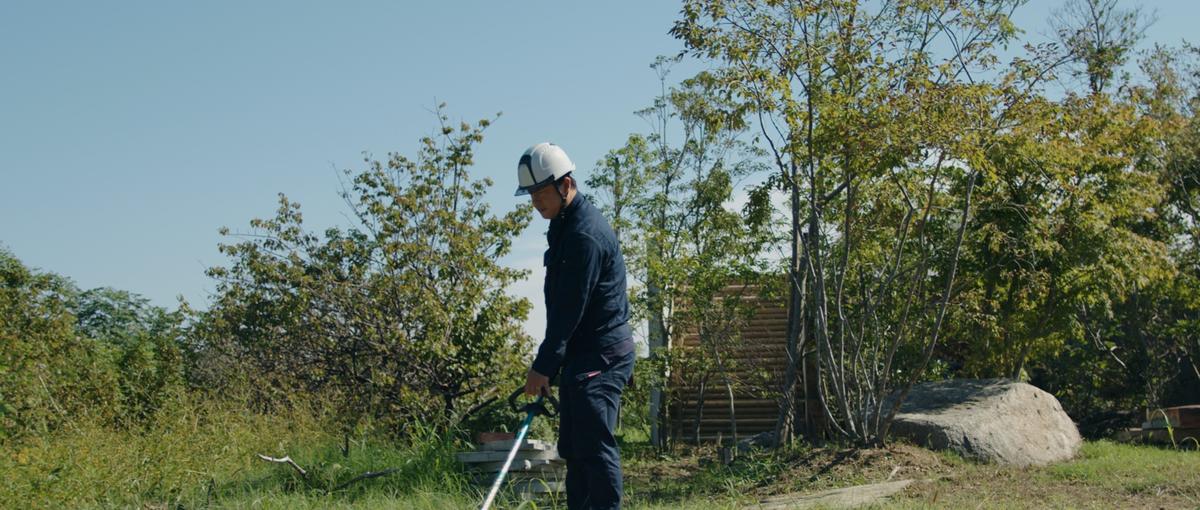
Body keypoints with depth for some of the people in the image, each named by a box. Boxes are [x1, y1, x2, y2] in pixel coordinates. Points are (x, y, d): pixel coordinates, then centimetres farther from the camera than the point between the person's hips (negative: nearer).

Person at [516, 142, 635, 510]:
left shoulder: (585, 234, -19)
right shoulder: (564, 225, 13)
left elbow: (570, 308, -20)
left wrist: (544, 365, -16)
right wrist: (549, 362, 17)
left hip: (601, 355, -11)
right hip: (581, 354, 11)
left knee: (595, 444, -14)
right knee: (573, 447, 12)